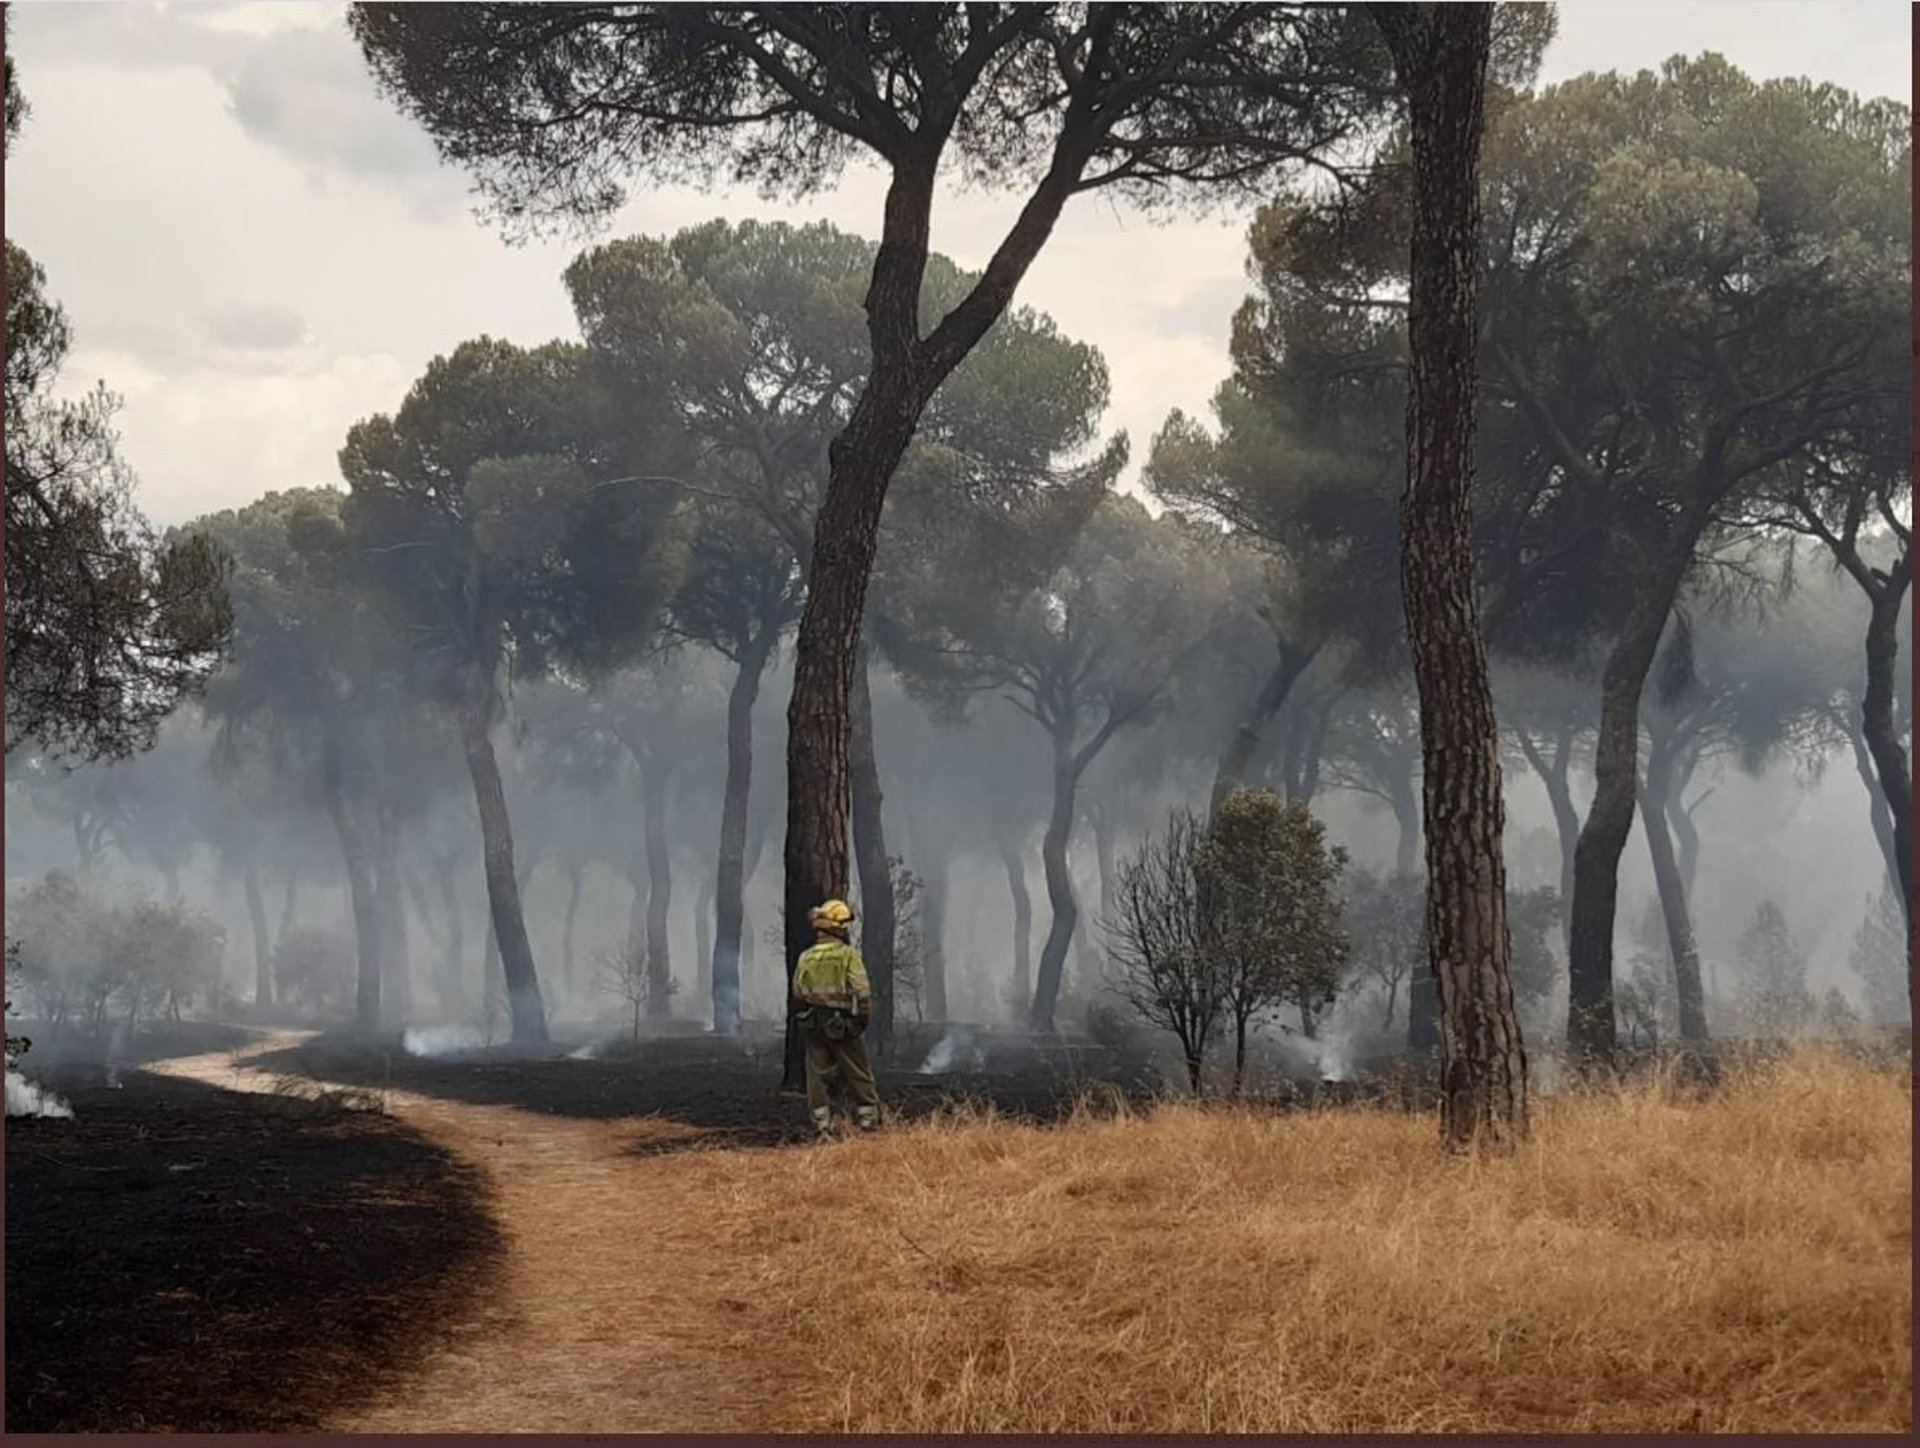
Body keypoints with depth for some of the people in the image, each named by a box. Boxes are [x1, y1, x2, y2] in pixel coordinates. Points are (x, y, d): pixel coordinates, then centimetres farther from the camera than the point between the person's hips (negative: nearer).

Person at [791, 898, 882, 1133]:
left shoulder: (806, 957, 3)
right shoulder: (848, 955, -11)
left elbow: (798, 993, 12)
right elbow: (862, 991, -14)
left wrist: (801, 1019, 24)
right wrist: (864, 1018, -1)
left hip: (812, 1025, 4)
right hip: (841, 1024, -4)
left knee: (817, 1073, 8)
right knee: (857, 1074, 6)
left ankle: (821, 1121, 8)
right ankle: (868, 1118, 10)